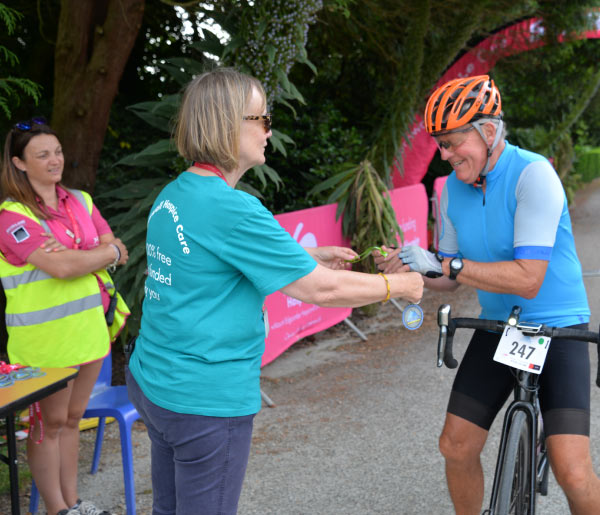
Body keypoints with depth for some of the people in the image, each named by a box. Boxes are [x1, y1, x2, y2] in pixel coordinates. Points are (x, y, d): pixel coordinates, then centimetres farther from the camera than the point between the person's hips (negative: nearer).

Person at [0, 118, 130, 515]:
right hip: (46, 336, -6)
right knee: (49, 423, 6)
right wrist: (108, 253, -7)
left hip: (89, 326, 6)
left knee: (72, 417, 16)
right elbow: (61, 268, -22)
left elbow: (113, 247, 5)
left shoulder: (80, 202, 10)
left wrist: (78, 256, -14)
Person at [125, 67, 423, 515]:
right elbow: (323, 290, -18)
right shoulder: (230, 208, -22)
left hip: (151, 382, 9)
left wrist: (309, 256, 14)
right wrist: (398, 285, -3)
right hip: (205, 402, -9)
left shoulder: (171, 196, 6)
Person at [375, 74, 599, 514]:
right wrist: (412, 269, -13)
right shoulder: (455, 187, -1)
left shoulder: (532, 174, -21)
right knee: (456, 446, 5)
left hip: (557, 329, -6)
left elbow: (528, 279, -28)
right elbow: (452, 276, 8)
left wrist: (445, 266, -31)